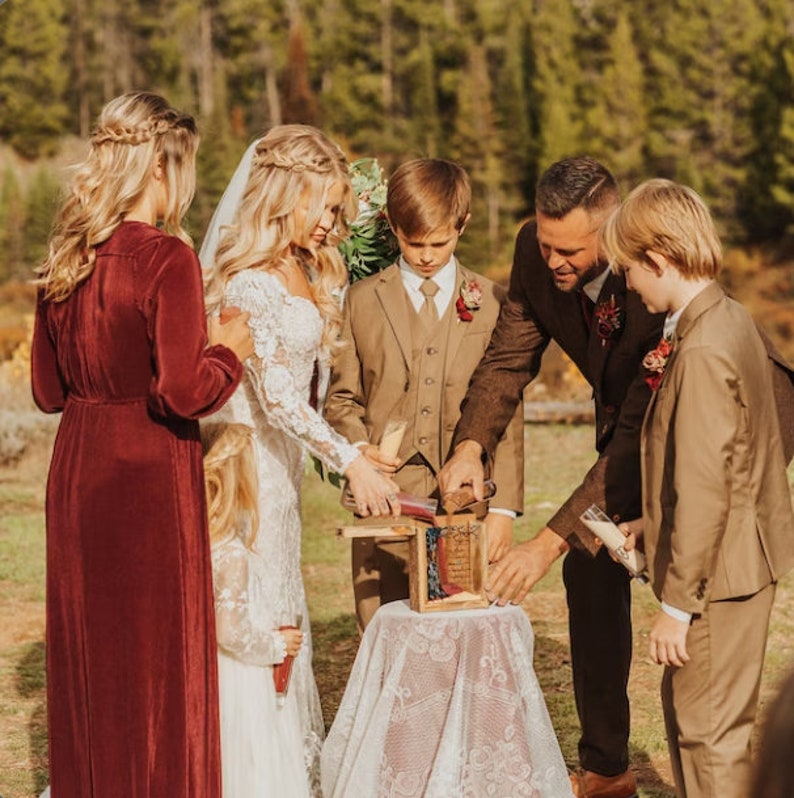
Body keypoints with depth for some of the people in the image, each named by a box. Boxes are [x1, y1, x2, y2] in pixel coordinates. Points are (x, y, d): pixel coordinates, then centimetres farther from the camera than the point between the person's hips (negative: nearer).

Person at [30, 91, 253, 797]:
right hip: (150, 475, -7)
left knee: (87, 653, 17)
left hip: (76, 471, 7)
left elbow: (49, 390, 11)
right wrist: (229, 348, -4)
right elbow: (183, 393, -21)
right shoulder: (166, 257, -16)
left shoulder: (66, 260, 5)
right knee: (158, 661, 4)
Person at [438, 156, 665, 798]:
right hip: (624, 422, 6)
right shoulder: (536, 251, -21)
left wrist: (552, 541, -44)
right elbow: (510, 353, -7)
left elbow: (641, 434, -40)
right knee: (591, 572, 6)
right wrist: (471, 445, -27)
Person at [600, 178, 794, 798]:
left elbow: (704, 491, -25)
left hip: (719, 571, -10)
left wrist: (677, 606, -19)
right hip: (738, 557, 10)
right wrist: (650, 529, 18)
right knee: (684, 706, 22)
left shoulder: (703, 352, -23)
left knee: (711, 732, 0)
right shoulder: (730, 319, 7)